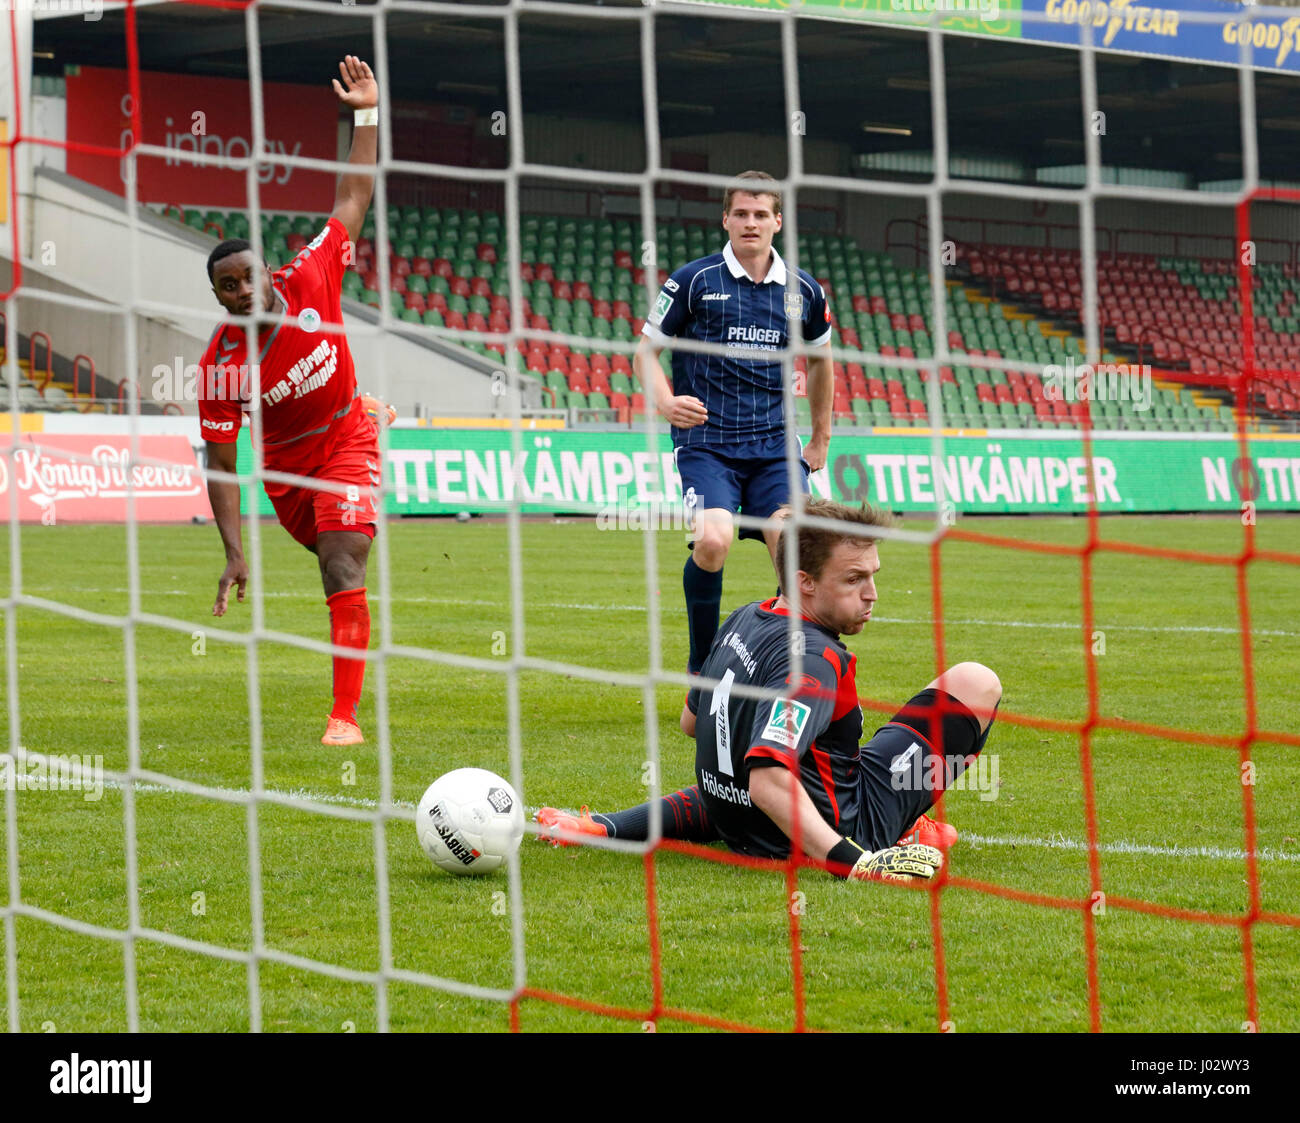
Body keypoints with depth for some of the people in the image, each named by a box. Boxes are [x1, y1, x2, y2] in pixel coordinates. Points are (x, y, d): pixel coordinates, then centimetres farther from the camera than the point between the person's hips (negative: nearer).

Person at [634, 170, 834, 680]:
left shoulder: (803, 292, 9)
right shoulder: (693, 282, -1)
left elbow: (821, 359, 26)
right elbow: (645, 349, 5)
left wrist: (820, 439, 26)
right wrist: (665, 402, -14)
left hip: (775, 447, 3)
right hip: (706, 442, -3)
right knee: (713, 540, -26)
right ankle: (700, 665, -7)